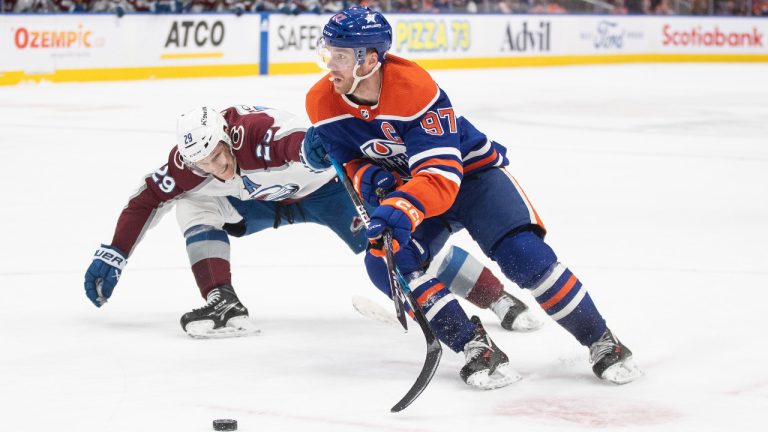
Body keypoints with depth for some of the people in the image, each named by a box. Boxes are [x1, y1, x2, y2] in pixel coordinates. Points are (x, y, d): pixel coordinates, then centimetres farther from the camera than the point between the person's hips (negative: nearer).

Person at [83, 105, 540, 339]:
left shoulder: (260, 132, -40)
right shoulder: (188, 164, -22)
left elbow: (306, 146, -59)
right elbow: (146, 201, -8)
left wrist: (317, 148, -82)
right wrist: (113, 256, -11)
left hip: (326, 188, -6)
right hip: (259, 202, 6)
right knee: (195, 205, -14)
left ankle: (498, 297, -19)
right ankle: (224, 305, -17)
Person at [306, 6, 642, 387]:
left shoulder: (415, 88, -33)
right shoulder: (322, 103, -16)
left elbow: (441, 176, -38)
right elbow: (348, 161, -1)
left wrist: (403, 209, -57)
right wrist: (367, 176, -26)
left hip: (471, 172, -5)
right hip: (406, 187, 5)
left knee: (524, 256, -23)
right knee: (384, 263, -22)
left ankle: (601, 342, -6)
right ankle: (474, 347, -17)